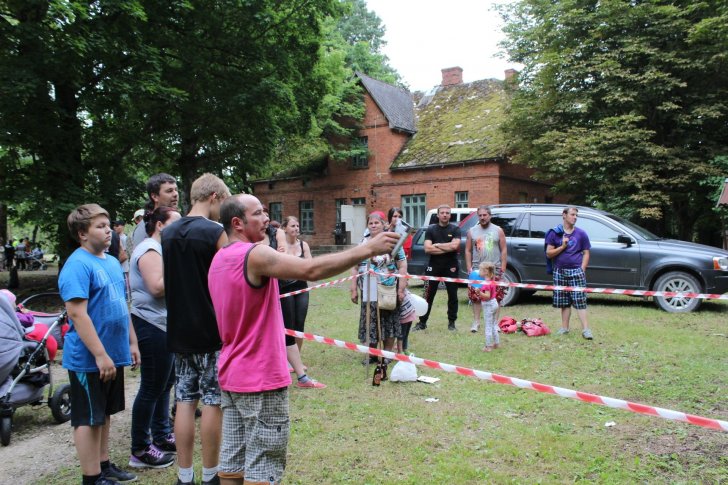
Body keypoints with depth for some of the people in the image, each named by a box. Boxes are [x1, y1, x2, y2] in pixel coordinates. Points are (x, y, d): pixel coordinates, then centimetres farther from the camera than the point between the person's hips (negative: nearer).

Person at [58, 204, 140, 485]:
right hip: (89, 359, -8)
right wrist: (100, 355, -23)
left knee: (104, 414, 18)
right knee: (89, 419, 3)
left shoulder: (112, 262, 10)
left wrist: (132, 342, 16)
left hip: (114, 354, 8)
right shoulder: (77, 265, -16)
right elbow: (77, 313, -22)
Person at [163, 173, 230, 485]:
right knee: (212, 403, 4)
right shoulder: (216, 232, -13)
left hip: (179, 331, 6)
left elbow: (168, 282, 15)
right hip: (211, 331, -6)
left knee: (184, 402, 10)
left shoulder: (168, 233, 8)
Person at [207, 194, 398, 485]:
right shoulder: (254, 255, -20)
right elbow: (311, 270, -32)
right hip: (261, 378, -9)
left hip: (231, 375, 9)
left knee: (233, 461, 14)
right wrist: (368, 249, -30)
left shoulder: (219, 260, 10)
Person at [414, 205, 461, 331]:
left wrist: (437, 245, -8)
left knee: (452, 296, 6)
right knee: (428, 296, 3)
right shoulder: (431, 229, 5)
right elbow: (427, 249, -8)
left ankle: (451, 322, 18)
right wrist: (447, 248, -11)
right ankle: (422, 322, 10)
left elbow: (455, 246, -15)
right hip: (433, 267, 0)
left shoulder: (455, 229, 3)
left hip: (450, 267, 0)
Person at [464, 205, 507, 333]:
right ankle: (476, 322, 10)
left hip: (495, 270, -1)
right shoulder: (472, 231, 8)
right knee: (475, 297, 0)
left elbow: (504, 250, 4)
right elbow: (468, 251, 9)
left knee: (496, 297, 1)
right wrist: (469, 268, 0)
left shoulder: (498, 230, 5)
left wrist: (503, 268, -3)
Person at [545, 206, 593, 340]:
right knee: (564, 301, 8)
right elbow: (549, 253, 3)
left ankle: (585, 329, -7)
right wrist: (562, 247, -10)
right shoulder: (555, 233, 5)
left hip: (576, 271, -1)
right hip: (560, 271, 1)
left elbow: (586, 253, 5)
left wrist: (582, 270, -6)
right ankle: (564, 328, 17)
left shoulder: (581, 234, 6)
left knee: (580, 301, -7)